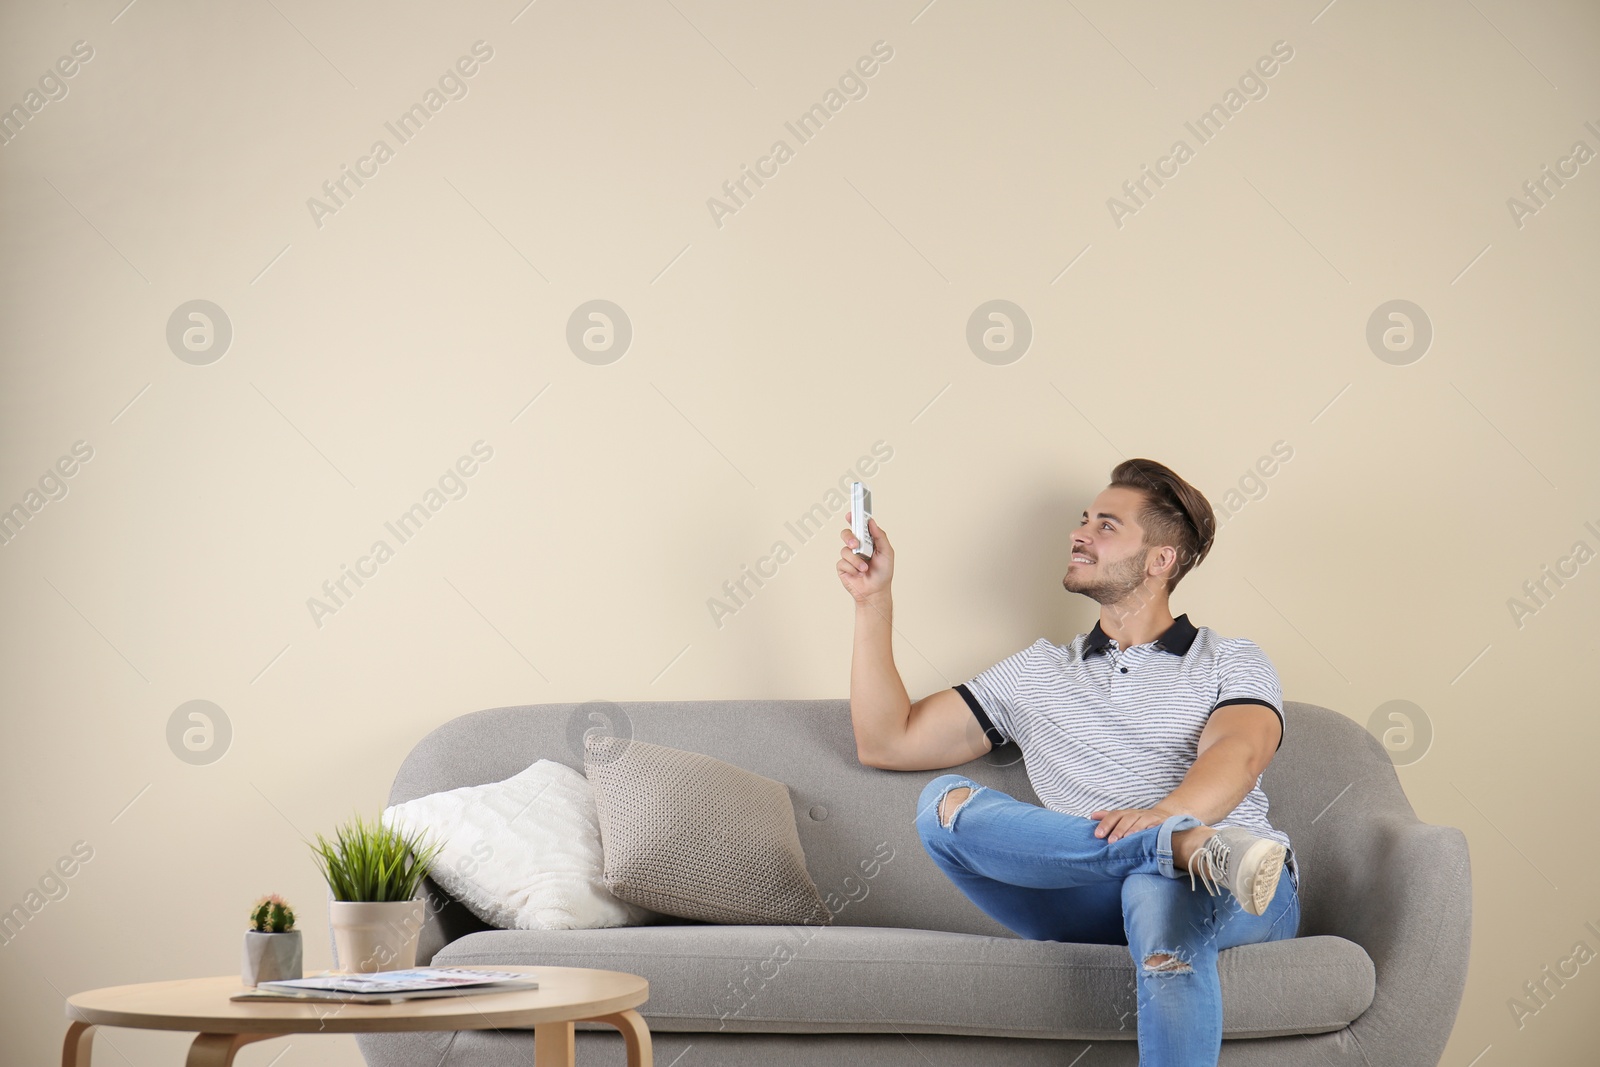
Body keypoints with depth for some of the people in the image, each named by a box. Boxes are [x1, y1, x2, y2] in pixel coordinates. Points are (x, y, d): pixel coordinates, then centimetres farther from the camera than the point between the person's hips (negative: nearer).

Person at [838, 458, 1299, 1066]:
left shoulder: (1232, 663, 17)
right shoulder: (1036, 675, 28)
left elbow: (1235, 757, -7)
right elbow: (885, 743, 22)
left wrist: (1160, 814, -30)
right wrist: (873, 601, 16)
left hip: (1234, 900, -3)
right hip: (1097, 904, 3)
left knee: (1159, 897, -41)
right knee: (945, 804, -22)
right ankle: (1190, 847, -36)